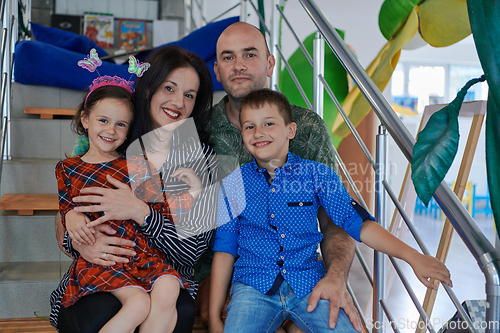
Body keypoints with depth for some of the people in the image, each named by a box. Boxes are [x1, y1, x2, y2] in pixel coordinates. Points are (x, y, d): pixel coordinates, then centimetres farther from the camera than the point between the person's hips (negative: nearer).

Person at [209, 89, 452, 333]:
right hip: (253, 286, 0)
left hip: (308, 284, 1)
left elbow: (357, 222, 2)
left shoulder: (317, 175, 3)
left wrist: (412, 256, -7)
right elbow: (224, 249, 7)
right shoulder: (233, 184, 4)